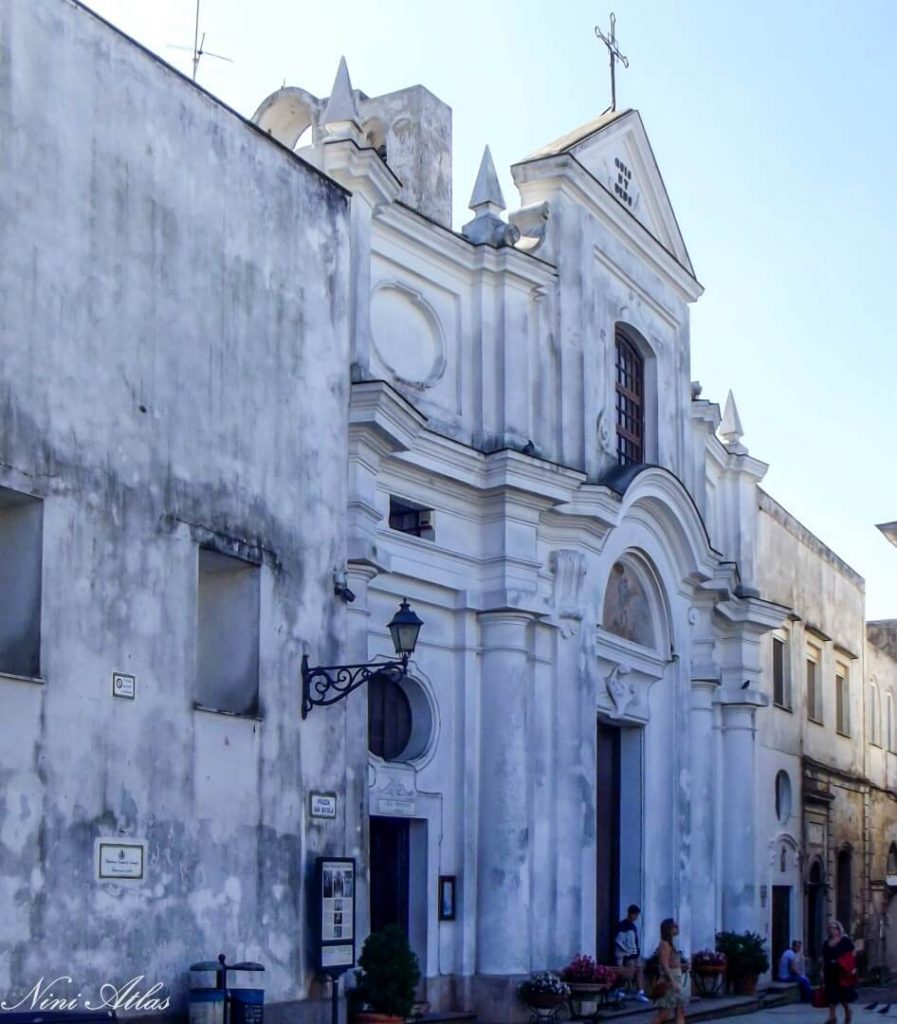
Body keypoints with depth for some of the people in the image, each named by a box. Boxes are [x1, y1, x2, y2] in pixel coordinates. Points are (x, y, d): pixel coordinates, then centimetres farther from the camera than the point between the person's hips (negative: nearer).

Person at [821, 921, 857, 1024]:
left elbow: (851, 955, -4)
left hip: (842, 972, -4)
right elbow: (824, 958, 14)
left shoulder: (845, 941, -2)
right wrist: (823, 971, 9)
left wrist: (853, 968, -12)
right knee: (831, 993, 0)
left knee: (844, 992, 2)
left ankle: (848, 1012, 25)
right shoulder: (826, 943, 11)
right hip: (830, 972, 4)